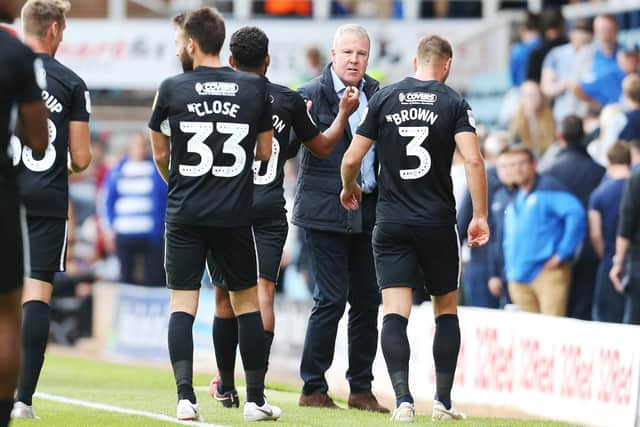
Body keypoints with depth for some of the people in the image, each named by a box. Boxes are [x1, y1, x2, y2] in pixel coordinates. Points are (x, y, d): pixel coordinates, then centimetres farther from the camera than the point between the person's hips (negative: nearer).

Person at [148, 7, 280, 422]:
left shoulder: (171, 89, -3)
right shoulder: (256, 87, 1)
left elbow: (160, 153, 9)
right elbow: (266, 151, 9)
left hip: (185, 214, -1)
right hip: (235, 214, 1)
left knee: (182, 304, 2)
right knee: (247, 301, 12)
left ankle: (185, 396, -11)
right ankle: (256, 398, 14)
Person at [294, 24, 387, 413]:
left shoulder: (376, 94, 10)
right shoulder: (312, 95, -5)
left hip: (368, 212, 6)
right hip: (326, 211, -6)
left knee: (368, 300, 7)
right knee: (331, 299, -7)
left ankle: (361, 389, 15)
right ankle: (313, 388, 3)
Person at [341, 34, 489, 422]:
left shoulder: (384, 99, 2)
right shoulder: (454, 103, -2)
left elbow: (351, 160, 2)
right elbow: (473, 160, -14)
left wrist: (349, 188, 23)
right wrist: (481, 216, -8)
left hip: (391, 224, 0)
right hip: (438, 222, 0)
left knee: (395, 313, -3)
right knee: (446, 310, 14)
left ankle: (403, 398, -18)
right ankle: (443, 401, 12)